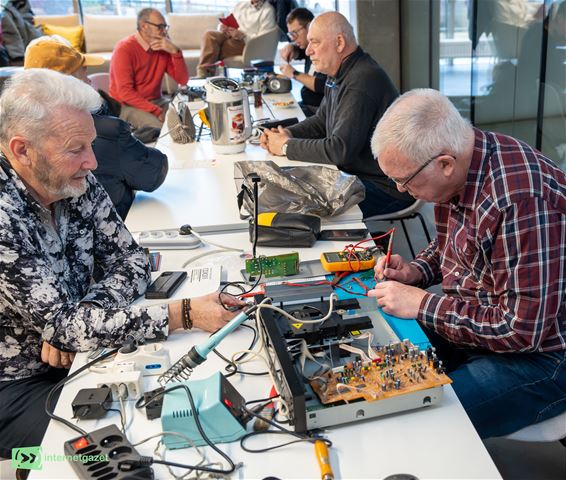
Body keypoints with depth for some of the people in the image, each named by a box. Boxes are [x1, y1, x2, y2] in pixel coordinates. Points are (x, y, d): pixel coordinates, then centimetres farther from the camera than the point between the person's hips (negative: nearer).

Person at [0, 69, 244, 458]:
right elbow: (64, 327, -29)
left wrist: (72, 323, -19)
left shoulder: (79, 185, -7)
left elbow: (131, 259, -2)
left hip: (76, 355, 6)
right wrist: (185, 314, -32)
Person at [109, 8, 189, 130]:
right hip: (127, 105, -6)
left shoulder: (163, 46, 1)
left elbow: (183, 80, -3)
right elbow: (125, 92, -23)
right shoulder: (124, 49, -16)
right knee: (159, 126, -31)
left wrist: (175, 51, -18)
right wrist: (157, 111, -28)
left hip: (155, 101, 6)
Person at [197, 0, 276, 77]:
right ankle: (202, 72, -31)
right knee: (209, 35, -24)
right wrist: (223, 27, -5)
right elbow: (229, 22, 20)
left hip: (247, 43, -6)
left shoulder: (268, 11, -3)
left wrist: (243, 36, -25)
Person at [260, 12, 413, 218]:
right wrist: (287, 133, -1)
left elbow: (340, 150, -28)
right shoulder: (340, 74, 9)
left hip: (386, 188, -10)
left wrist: (287, 147, -17)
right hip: (356, 173, 10)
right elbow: (321, 121, 19)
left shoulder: (361, 83, -24)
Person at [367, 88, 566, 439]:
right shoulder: (456, 171, -3)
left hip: (538, 351, -8)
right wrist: (416, 271, -3)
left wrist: (422, 304, -22)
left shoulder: (519, 200, -32)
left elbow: (522, 330, -29)